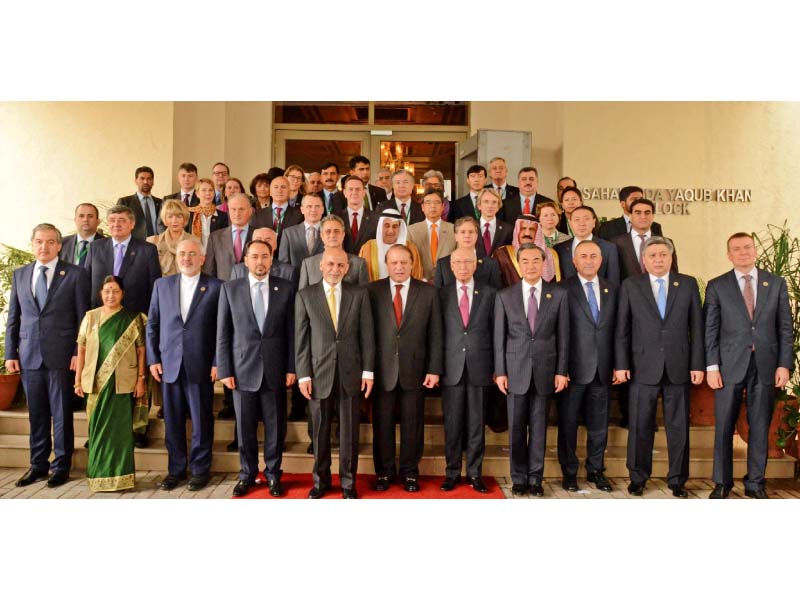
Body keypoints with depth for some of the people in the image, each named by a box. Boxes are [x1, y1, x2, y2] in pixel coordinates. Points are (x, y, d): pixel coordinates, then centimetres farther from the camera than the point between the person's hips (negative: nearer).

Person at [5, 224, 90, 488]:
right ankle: (38, 465, 24)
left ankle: (61, 466, 17)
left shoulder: (76, 274, -2)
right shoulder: (20, 274, 11)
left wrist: (79, 353, -8)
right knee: (36, 415, 12)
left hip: (60, 356, -3)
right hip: (29, 356, 4)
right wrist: (10, 353, 6)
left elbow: (83, 317, -2)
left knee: (61, 414, 5)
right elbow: (13, 318, 13)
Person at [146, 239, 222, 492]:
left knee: (202, 421, 6)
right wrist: (153, 359, 4)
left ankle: (200, 469, 20)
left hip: (201, 366, -3)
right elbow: (152, 324, 11)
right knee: (173, 421, 11)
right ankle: (175, 469, 25)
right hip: (169, 365, 3)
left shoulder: (216, 287, -1)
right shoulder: (162, 284, 10)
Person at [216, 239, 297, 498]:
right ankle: (247, 474, 27)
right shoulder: (230, 288, 2)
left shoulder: (286, 289, 2)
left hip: (275, 369, 0)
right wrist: (224, 370, -3)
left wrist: (291, 367, -2)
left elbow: (291, 331, 2)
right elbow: (223, 333, 2)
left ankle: (273, 474, 25)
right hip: (243, 368, 0)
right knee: (245, 427, 9)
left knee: (275, 426, 8)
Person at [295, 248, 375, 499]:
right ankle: (320, 480, 27)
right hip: (319, 374, 0)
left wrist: (368, 371, -1)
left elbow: (367, 335, 3)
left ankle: (348, 482, 22)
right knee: (320, 431, 10)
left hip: (350, 373, 0)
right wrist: (303, 375, -4)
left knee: (349, 432, 7)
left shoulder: (359, 294, 3)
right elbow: (301, 338, 1)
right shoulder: (305, 295, 2)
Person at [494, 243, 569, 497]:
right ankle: (519, 478, 19)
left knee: (539, 427, 7)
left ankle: (535, 478, 19)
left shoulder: (559, 294, 3)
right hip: (515, 370, 0)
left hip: (545, 369, 0)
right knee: (516, 427, 6)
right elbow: (499, 337, 2)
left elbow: (563, 336, 3)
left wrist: (562, 371, 0)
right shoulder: (504, 296, 2)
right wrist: (500, 371, -2)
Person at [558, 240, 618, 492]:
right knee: (568, 422, 6)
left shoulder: (613, 290, 10)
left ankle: (595, 470, 29)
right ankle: (569, 472, 21)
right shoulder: (563, 289, -4)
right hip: (574, 368, -4)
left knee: (599, 423, 13)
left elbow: (618, 329, 10)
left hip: (602, 369, 4)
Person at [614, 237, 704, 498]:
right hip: (643, 367, -1)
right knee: (640, 426, 6)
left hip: (679, 367, 1)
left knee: (678, 427, 8)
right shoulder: (630, 285, 3)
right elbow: (622, 329, 1)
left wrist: (698, 364, 0)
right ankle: (638, 478, 21)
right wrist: (621, 364, -4)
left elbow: (696, 327, 4)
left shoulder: (688, 284, 6)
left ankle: (677, 480, 23)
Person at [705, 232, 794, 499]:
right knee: (723, 427, 4)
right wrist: (711, 367, -6)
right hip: (730, 366, -1)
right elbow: (710, 330, -1)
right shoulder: (717, 286, 2)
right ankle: (722, 482, 18)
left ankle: (755, 483, 22)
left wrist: (784, 364, -1)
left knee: (760, 427, 9)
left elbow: (785, 328, 6)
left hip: (766, 366, 2)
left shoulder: (776, 283, 7)